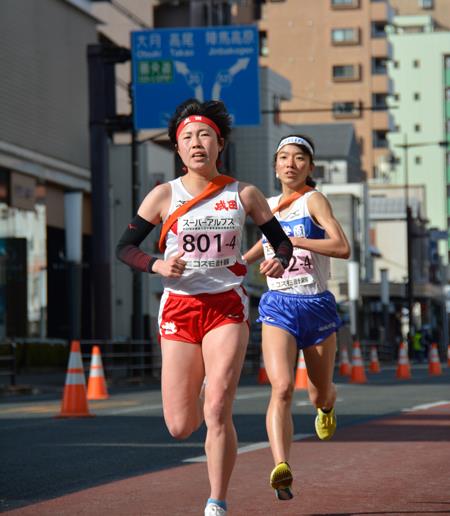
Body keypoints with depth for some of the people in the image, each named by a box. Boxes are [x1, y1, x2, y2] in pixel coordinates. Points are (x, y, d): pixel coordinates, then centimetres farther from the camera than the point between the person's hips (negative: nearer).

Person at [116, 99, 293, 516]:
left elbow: (281, 242, 13)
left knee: (216, 411, -17)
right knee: (180, 427, 0)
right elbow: (124, 247, 3)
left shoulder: (244, 195, 4)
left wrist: (279, 261, -10)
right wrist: (157, 266, -16)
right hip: (178, 309, 1)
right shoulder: (164, 196, 2)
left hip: (227, 308, -1)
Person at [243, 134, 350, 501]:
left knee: (319, 395, 15)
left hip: (317, 306, -2)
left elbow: (343, 248, -20)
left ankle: (327, 405, 54)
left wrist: (295, 240, -26)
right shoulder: (268, 207, 10)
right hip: (278, 308, 2)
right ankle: (282, 470, -35)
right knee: (282, 388, -21)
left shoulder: (314, 200, -5)